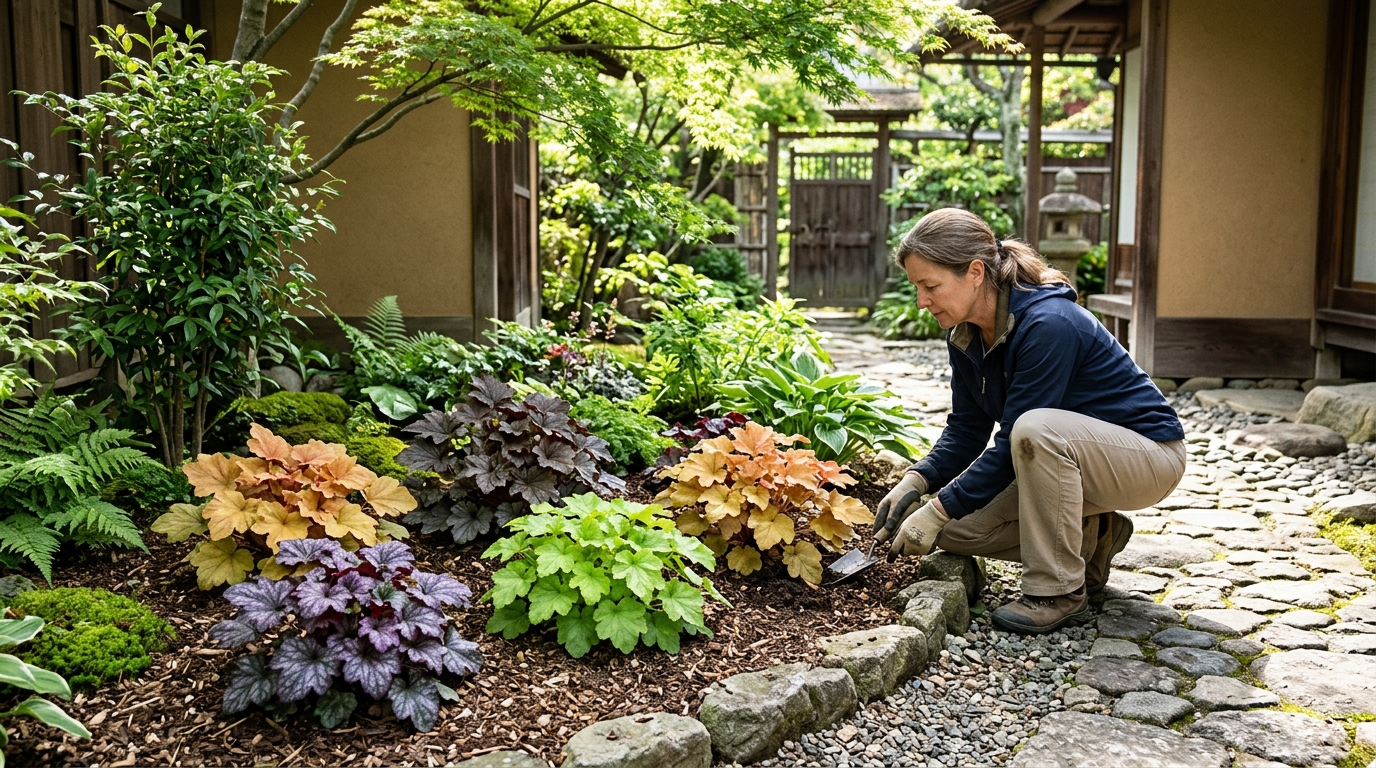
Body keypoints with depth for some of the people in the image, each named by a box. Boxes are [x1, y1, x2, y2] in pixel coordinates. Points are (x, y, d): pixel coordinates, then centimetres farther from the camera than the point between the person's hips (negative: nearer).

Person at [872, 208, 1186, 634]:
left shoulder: (1048, 325, -31)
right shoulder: (964, 335, -6)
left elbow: (1013, 443, -29)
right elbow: (966, 430, 2)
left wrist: (938, 510, -26)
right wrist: (916, 481, -15)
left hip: (1149, 454, -8)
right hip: (1067, 457, 8)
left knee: (1036, 429, -39)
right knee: (955, 528, -8)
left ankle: (1060, 591, -21)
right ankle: (1090, 539, 11)